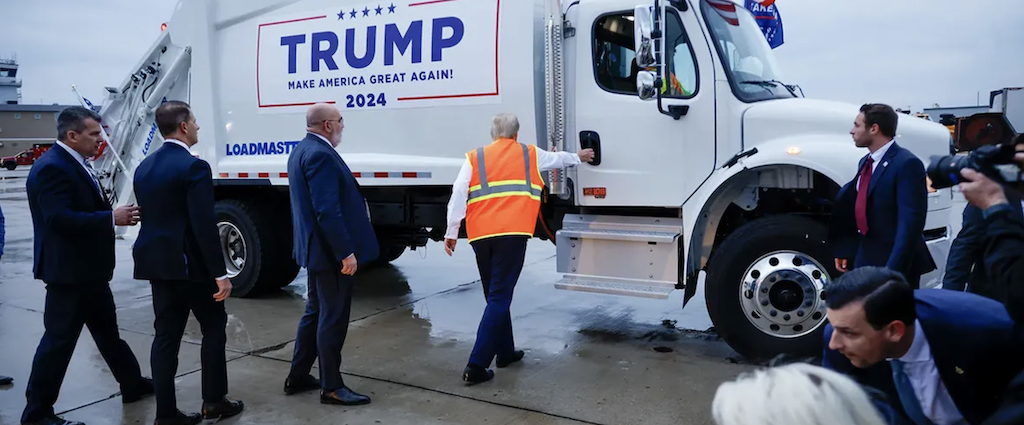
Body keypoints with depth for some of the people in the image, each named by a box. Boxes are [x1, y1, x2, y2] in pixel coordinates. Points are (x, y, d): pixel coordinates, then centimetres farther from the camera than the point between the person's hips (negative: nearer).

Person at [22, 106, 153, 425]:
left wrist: (117, 214, 1)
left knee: (107, 331, 20)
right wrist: (111, 218, -25)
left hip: (89, 268, 10)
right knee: (59, 339, 0)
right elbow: (60, 219, -28)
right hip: (68, 270, -10)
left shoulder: (77, 164, 12)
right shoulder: (52, 167, -19)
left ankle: (132, 384, 34)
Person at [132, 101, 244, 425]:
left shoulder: (144, 167, 10)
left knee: (166, 335, 9)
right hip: (190, 263, -7)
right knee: (213, 327, 9)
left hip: (156, 261, 7)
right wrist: (220, 273, -18)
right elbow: (204, 226, -20)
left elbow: (149, 217, 14)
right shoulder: (193, 167, -16)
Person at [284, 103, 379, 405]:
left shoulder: (302, 150, 13)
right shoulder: (321, 154, -20)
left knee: (315, 313, 19)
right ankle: (331, 387, 10)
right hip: (331, 252, -11)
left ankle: (298, 377, 29)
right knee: (333, 318, -1)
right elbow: (327, 210, -26)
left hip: (315, 249, 11)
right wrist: (346, 252, -24)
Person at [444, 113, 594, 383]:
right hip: (511, 233, -3)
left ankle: (505, 352, 29)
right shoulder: (529, 154, 15)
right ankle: (477, 365, -10)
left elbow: (458, 194, 3)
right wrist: (578, 157, 54)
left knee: (496, 296, 18)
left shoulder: (475, 158, 14)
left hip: (481, 235, 3)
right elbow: (558, 158, 35)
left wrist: (451, 232, 4)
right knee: (499, 298, -4)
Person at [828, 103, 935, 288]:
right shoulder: (866, 162, 12)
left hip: (896, 264, -8)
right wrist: (844, 251, 17)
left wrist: (893, 270, -26)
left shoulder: (906, 164, -17)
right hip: (865, 260, 8)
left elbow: (910, 222, -23)